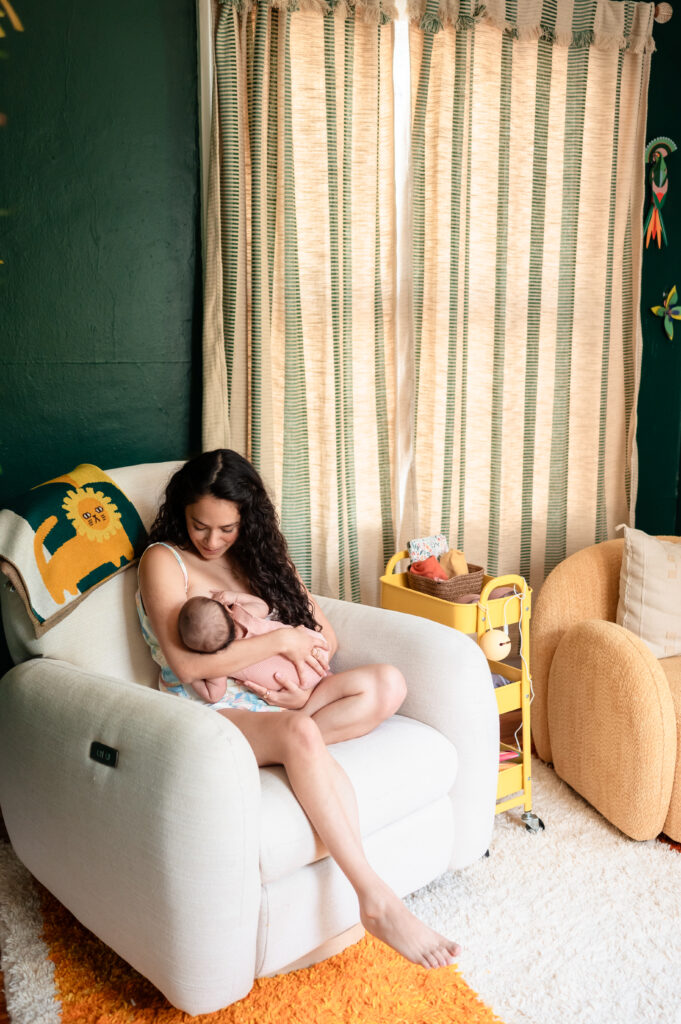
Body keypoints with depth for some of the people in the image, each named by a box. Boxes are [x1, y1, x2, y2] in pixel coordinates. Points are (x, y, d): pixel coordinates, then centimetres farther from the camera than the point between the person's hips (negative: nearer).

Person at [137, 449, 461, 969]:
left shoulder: (257, 555, 13)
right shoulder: (164, 560, -4)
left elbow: (323, 635, 9)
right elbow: (185, 666, -17)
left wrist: (305, 687, -12)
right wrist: (281, 640, -16)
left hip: (273, 698, 6)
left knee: (387, 684, -17)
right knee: (300, 734, -38)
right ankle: (376, 901, -36)